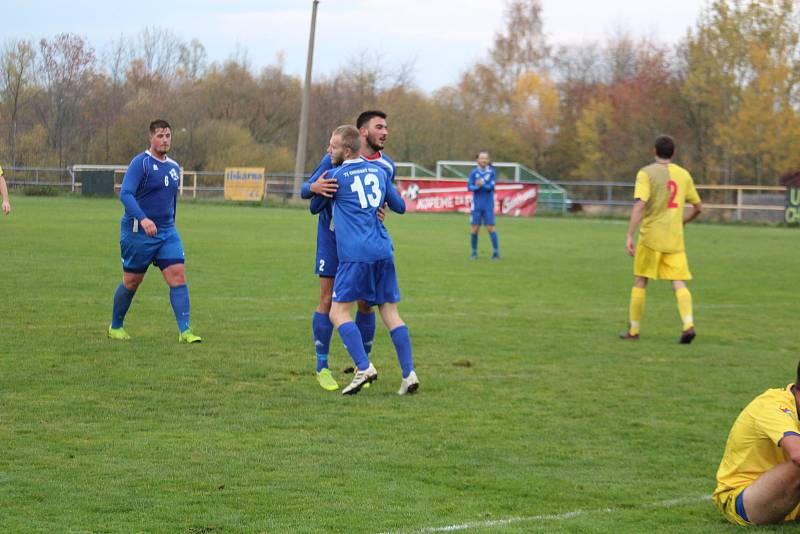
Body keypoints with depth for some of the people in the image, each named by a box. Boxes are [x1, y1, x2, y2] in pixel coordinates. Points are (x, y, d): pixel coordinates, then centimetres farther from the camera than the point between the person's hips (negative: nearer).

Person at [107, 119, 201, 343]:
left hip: (167, 232, 5)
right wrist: (143, 219, -37)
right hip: (137, 233, -5)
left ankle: (185, 331, -13)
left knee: (178, 275, -10)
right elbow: (125, 194, -24)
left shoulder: (174, 167, 11)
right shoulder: (140, 163, -12)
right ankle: (115, 327, 26)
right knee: (131, 282, 5)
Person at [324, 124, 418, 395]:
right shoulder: (379, 171, 14)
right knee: (390, 312, 9)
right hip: (384, 251, 6)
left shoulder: (337, 176, -2)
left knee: (338, 312, -2)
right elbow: (399, 206, 24)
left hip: (356, 254, -6)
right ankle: (409, 374, 1)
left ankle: (364, 368, -17)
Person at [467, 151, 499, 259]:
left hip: (488, 205, -1)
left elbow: (491, 187, -11)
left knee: (490, 228, -6)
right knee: (475, 229, 0)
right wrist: (477, 186, -24)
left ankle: (496, 252, 0)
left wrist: (482, 184, -28)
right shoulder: (474, 172, 3)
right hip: (477, 205, 1)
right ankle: (474, 252, 12)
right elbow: (469, 187, -6)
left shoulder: (492, 172, -1)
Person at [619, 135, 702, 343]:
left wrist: (629, 236, -19)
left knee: (640, 282, 8)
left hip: (650, 236, -3)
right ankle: (688, 324, -19)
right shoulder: (683, 174, 8)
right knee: (679, 283, 1)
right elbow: (698, 207, 15)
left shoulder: (646, 173, -5)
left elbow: (640, 205, -17)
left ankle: (633, 330, 14)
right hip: (675, 239, 3)